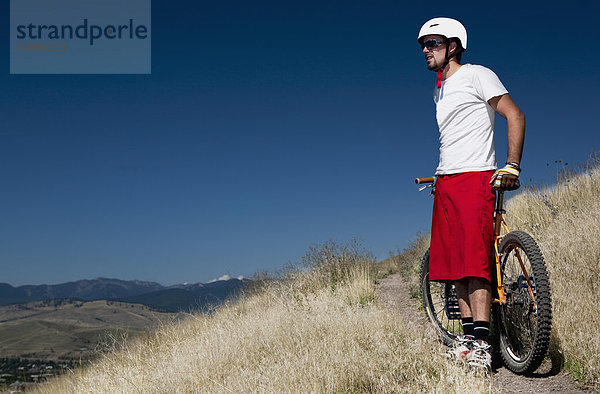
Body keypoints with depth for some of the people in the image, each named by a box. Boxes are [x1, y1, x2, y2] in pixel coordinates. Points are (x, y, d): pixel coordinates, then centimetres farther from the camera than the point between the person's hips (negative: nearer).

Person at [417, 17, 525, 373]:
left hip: (476, 178, -8)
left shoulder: (476, 75, 0)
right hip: (446, 183, 8)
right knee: (454, 261, 4)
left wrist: (512, 167, -14)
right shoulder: (439, 91, 23)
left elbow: (515, 115, -6)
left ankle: (481, 344, -18)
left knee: (474, 258, -17)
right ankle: (468, 336, 9)